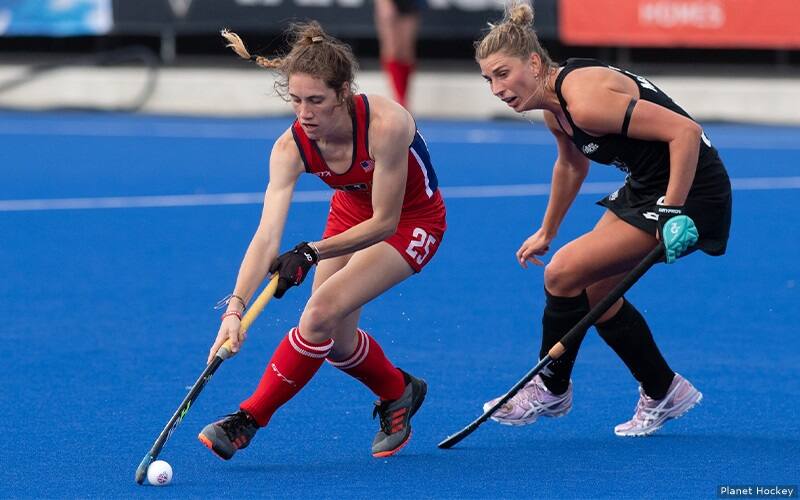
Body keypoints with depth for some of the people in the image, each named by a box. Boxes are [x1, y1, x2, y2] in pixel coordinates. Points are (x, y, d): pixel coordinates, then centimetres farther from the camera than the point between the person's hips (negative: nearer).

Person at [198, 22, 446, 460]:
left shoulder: (385, 124, -37)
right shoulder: (291, 147, -24)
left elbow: (385, 222, -28)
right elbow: (267, 235, -32)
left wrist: (310, 254, -34)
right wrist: (236, 307, -45)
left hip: (412, 221, -5)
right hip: (352, 210, 5)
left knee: (322, 311, -21)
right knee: (335, 340, 2)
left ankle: (248, 420, -11)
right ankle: (398, 393, 33)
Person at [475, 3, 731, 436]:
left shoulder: (585, 100, -28)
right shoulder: (554, 107, 2)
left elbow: (685, 131, -30)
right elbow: (571, 163, 24)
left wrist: (672, 212, -29)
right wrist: (547, 232, 32)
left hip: (688, 191, -10)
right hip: (644, 187, 10)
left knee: (563, 273, -11)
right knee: (592, 293, 13)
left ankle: (551, 390, 8)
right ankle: (663, 392, 27)